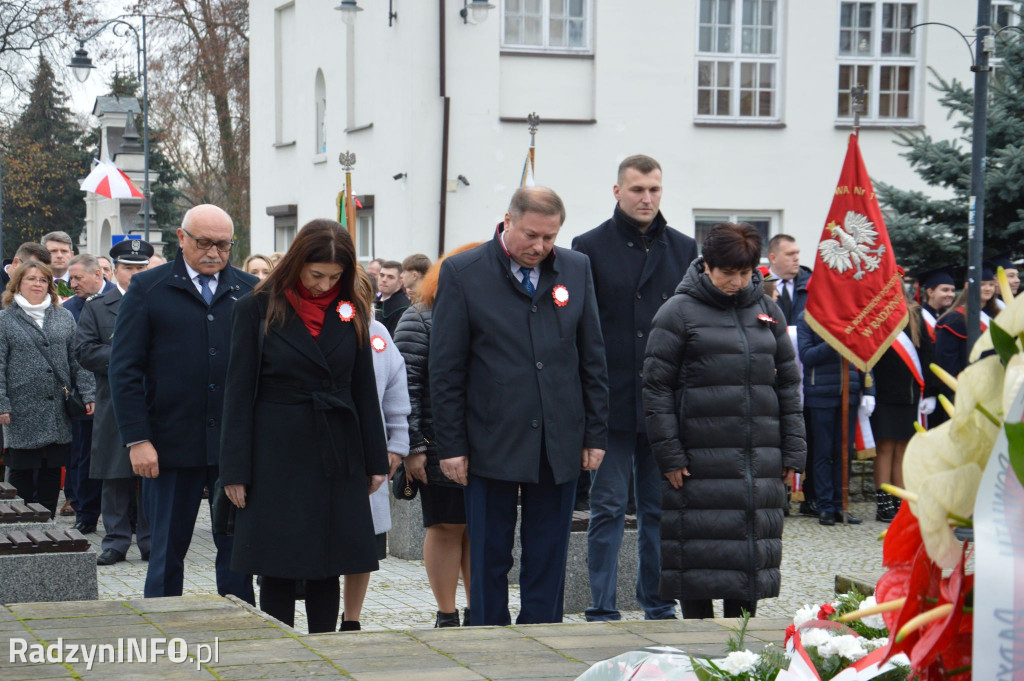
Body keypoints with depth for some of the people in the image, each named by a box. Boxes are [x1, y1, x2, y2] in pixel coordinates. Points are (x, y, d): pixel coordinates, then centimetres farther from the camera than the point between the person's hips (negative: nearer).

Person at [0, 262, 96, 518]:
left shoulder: (64, 317, 12)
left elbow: (78, 359, 9)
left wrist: (88, 393, 0)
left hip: (58, 415, 3)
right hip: (22, 414, -3)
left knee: (52, 473, 8)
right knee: (22, 473, 2)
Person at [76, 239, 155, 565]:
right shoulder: (96, 307, 9)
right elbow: (83, 350, -1)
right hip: (114, 407, 0)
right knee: (116, 478, 3)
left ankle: (151, 540, 10)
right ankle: (116, 540, 10)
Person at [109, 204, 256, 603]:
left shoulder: (249, 290, 9)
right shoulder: (148, 288, 3)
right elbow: (124, 369, -1)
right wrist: (137, 439, -9)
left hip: (237, 445, 2)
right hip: (172, 444, -2)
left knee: (237, 548, 5)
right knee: (167, 550, 7)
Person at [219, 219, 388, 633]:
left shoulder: (350, 312, 7)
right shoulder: (258, 309, -2)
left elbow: (364, 388, 12)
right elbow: (239, 393, -3)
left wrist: (376, 459, 9)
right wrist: (235, 470, -7)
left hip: (337, 458, 3)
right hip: (278, 456, -3)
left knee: (327, 570, 6)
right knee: (279, 573, -1)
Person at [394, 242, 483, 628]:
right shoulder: (421, 320, -2)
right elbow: (405, 388, -7)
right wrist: (412, 447, -12)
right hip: (440, 448, -4)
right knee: (446, 527, 1)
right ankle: (446, 615, 10)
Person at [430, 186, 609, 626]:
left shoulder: (576, 269, 7)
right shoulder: (462, 273, -3)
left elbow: (592, 358, 11)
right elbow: (445, 370, -3)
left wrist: (595, 435, 7)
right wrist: (451, 445, -6)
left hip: (559, 445, 3)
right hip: (492, 444, -3)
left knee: (548, 560, 8)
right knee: (489, 560, 5)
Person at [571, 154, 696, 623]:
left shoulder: (683, 249, 9)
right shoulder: (590, 247, 1)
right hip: (613, 402, -3)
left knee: (661, 508, 9)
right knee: (608, 507, 1)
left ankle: (658, 606, 17)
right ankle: (602, 611, 7)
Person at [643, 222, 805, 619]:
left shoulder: (767, 311, 13)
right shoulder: (679, 311, -1)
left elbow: (788, 383, 16)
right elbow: (656, 386, -4)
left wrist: (793, 451, 10)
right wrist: (669, 453, -10)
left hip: (760, 458, 4)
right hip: (700, 460, -4)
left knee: (754, 550, 6)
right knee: (701, 550, -3)